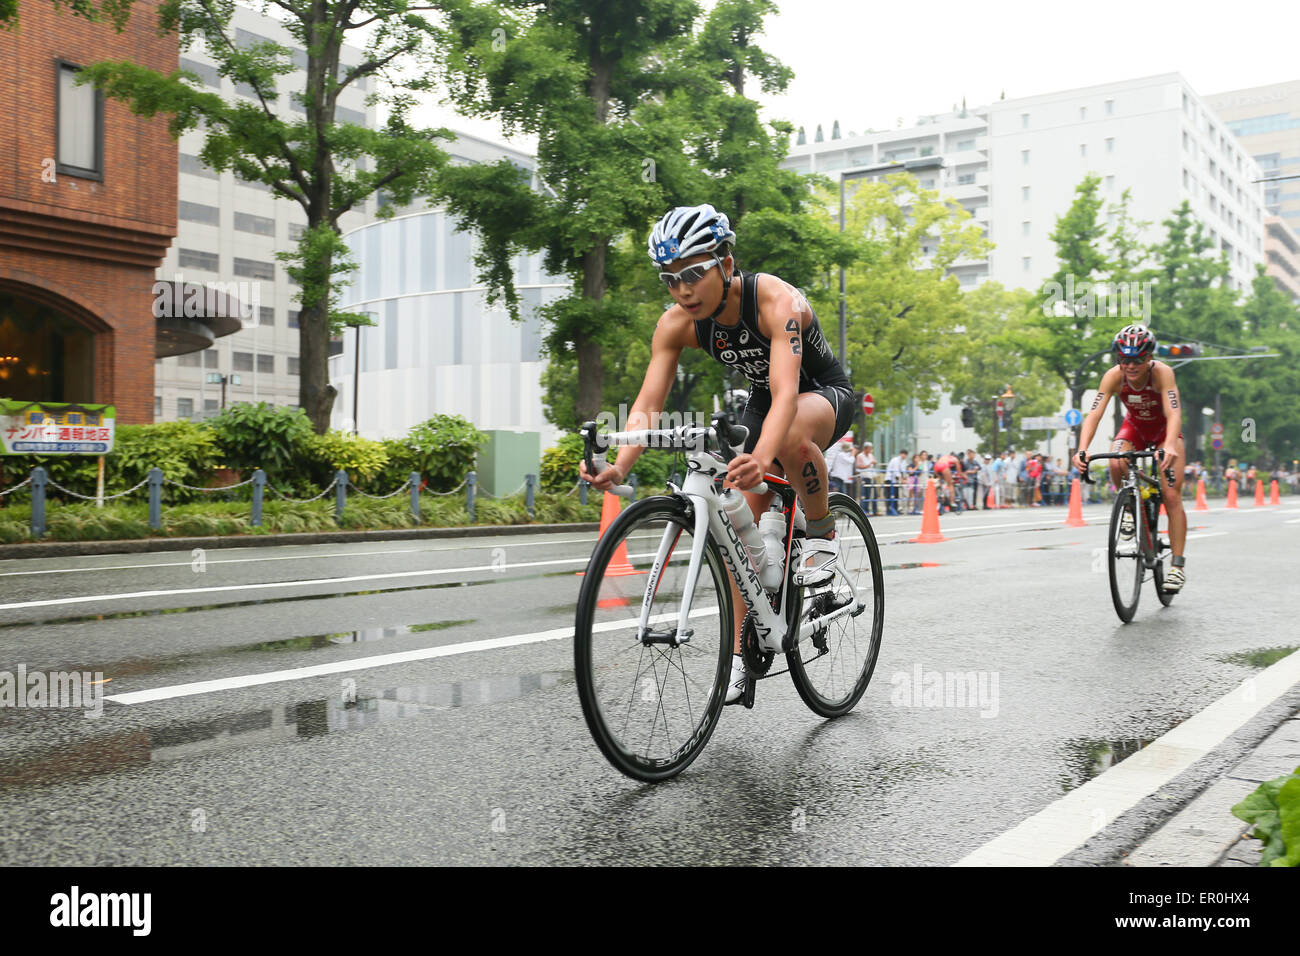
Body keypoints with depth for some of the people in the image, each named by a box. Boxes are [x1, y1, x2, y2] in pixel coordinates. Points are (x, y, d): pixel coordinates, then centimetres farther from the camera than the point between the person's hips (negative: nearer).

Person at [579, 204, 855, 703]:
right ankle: (739, 652, 8)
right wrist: (618, 467, -43)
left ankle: (822, 532, -14)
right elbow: (647, 404, -24)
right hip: (762, 403, 5)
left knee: (791, 434, -41)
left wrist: (761, 459, -64)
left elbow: (786, 394, -46)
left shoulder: (776, 302, -34)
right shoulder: (676, 325, -19)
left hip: (825, 394, -5)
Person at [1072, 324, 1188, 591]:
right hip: (1134, 427, 2)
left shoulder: (1162, 373, -32)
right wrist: (1082, 450, -49)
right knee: (1116, 464, -32)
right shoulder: (1113, 376, -26)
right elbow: (1094, 414, -33)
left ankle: (1177, 565, -6)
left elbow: (1174, 413, -43)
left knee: (1172, 496, -13)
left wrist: (1170, 446, -62)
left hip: (1164, 429, -2)